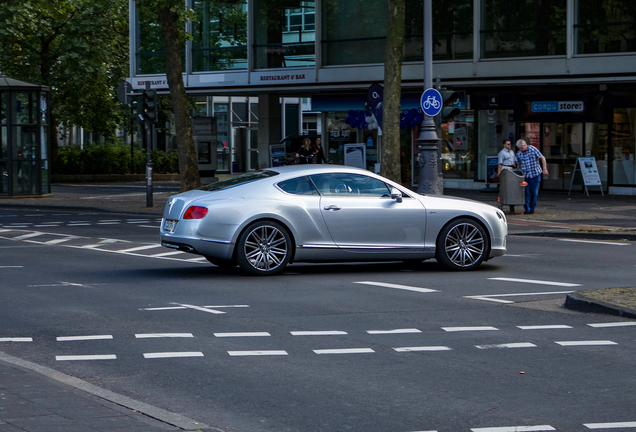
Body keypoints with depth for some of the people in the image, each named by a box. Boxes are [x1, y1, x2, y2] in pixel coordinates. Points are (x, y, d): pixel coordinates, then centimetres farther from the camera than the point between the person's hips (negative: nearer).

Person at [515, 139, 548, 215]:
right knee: (526, 193, -5)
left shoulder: (533, 149, -7)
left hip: (535, 174, -2)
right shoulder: (519, 153, 3)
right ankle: (527, 209, 2)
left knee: (534, 193, 2)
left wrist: (544, 169, -5)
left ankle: (532, 209, 15)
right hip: (525, 175, 2)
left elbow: (542, 158, -1)